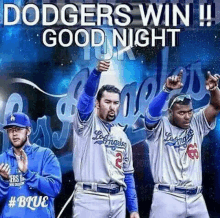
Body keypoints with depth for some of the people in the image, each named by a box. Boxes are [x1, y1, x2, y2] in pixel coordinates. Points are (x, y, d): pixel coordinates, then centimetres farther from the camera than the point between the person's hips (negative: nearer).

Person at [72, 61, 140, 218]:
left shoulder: (122, 135, 15)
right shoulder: (86, 124, 2)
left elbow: (128, 174, 15)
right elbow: (87, 95, -18)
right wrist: (97, 72, -36)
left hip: (117, 200, 5)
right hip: (89, 198, -5)